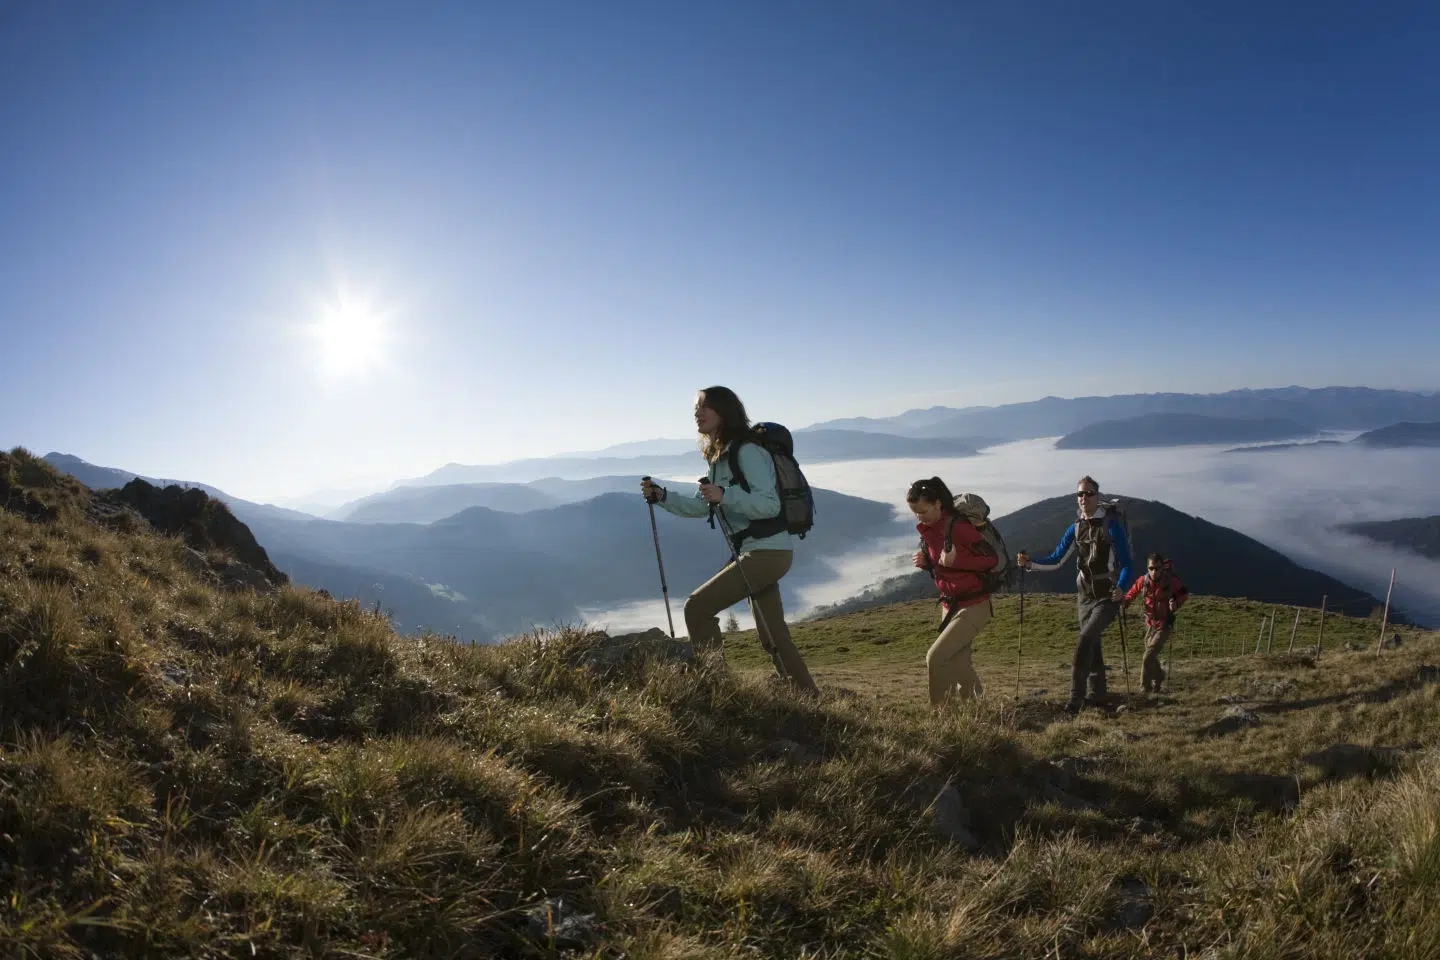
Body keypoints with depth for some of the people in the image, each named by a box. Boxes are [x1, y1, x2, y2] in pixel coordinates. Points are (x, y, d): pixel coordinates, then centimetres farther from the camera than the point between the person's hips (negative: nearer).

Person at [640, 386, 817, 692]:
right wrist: (662, 497, 8)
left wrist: (724, 495, -32)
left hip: (767, 552, -10)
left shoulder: (747, 451, -14)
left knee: (696, 607, -14)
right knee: (773, 637, 15)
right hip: (757, 554, 10)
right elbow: (702, 507, 21)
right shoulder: (720, 457, 15)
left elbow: (770, 504, -22)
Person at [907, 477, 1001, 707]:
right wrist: (924, 562, -6)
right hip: (949, 606, 8)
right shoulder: (927, 530, 3)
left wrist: (956, 561, -28)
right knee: (958, 665, 14)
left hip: (973, 607, -8)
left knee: (935, 658, -15)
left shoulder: (959, 527, -20)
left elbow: (991, 559, -16)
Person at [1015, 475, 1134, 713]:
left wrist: (1121, 588, -28)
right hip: (1085, 597, 6)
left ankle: (1075, 699, -18)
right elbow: (1055, 560, 7)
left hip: (1107, 598, -6)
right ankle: (1098, 696, 26)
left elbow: (1125, 562, -10)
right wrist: (1029, 563, -10)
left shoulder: (1112, 525, -10)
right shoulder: (1076, 528, 6)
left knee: (1084, 640, -20)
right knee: (1092, 648, 13)